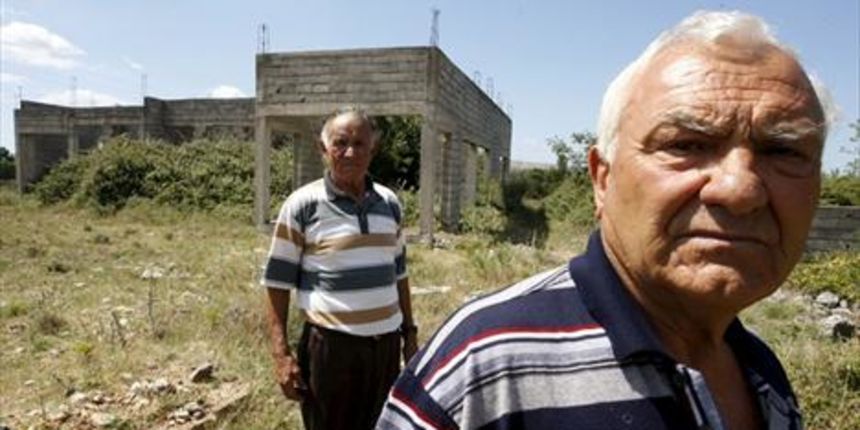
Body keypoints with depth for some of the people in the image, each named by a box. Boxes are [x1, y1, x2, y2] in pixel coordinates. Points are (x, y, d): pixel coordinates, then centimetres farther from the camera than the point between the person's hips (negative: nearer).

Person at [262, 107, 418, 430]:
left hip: (386, 343, 5)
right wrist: (281, 353, -10)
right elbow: (277, 282, -6)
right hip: (330, 346, -4)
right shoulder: (302, 205, -9)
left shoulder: (390, 203, 5)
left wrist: (409, 332, 14)